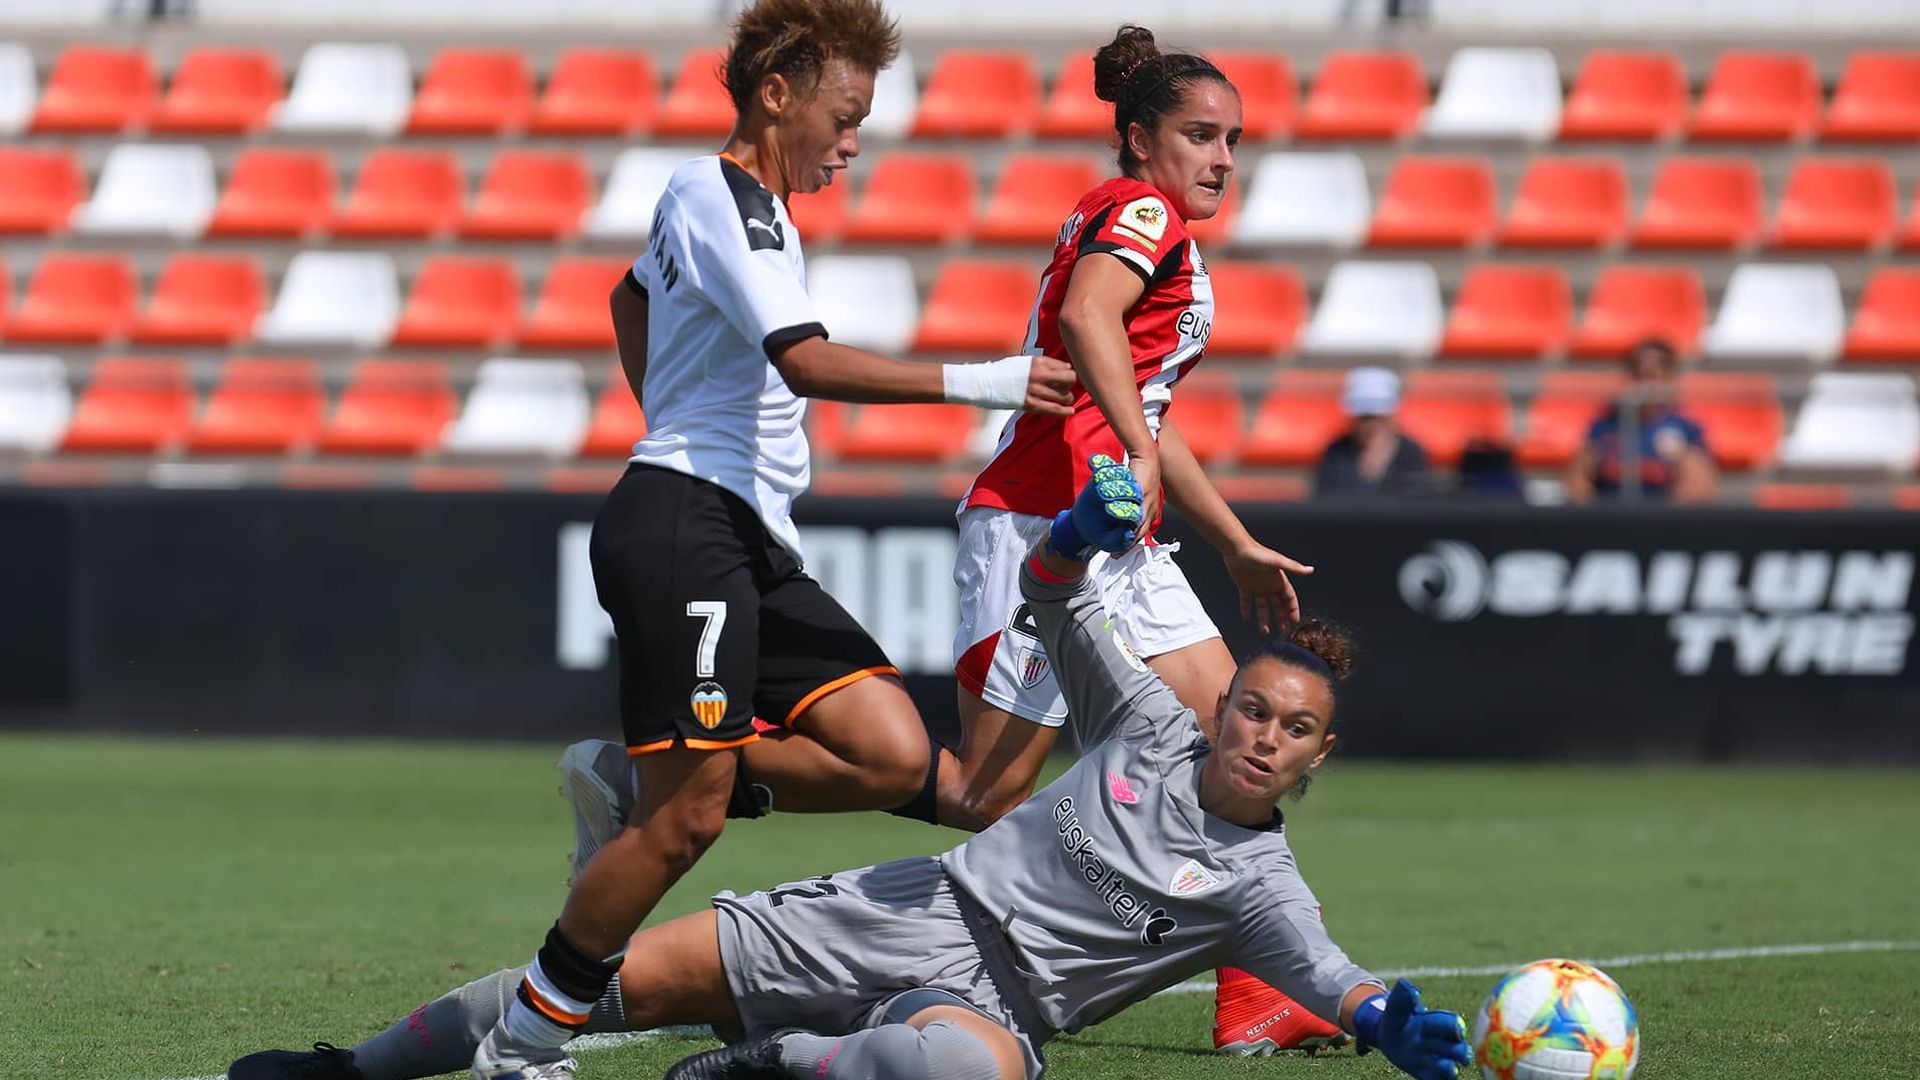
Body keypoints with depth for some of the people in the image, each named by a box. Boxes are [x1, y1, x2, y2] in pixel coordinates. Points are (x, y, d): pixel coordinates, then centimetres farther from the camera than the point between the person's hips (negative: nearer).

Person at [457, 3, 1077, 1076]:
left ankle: (635, 790, 5)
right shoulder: (724, 200, -11)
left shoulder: (726, 199, 20)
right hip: (684, 532, -10)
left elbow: (633, 300, 39)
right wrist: (981, 383, -24)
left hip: (750, 543, 10)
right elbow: (807, 360, -22)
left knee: (894, 758, -5)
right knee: (686, 818, -13)